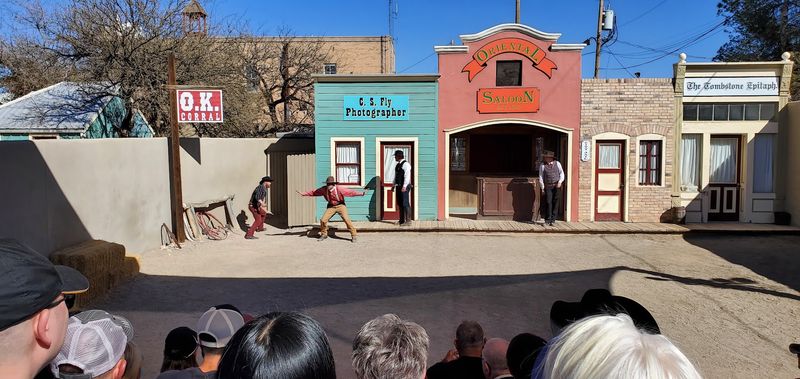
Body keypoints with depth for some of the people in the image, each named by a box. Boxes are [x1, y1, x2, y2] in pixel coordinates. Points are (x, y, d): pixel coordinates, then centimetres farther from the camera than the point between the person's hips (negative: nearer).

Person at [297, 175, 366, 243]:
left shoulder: (339, 189, -23)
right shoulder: (324, 189, -11)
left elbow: (350, 192, -28)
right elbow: (314, 192, 0)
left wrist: (361, 194, -39)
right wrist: (303, 193, 1)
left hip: (340, 205, -4)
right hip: (331, 206, 4)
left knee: (347, 220, -14)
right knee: (323, 220, -3)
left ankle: (353, 236, -1)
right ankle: (324, 235, 22)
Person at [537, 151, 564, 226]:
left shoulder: (557, 163, 8)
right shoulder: (542, 166, 3)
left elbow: (561, 173, 9)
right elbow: (541, 177, 3)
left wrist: (560, 181, -8)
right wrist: (542, 188, -2)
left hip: (557, 186, 1)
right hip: (548, 187, -1)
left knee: (555, 203, 1)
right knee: (548, 202, -7)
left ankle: (553, 219, 9)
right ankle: (547, 219, 3)